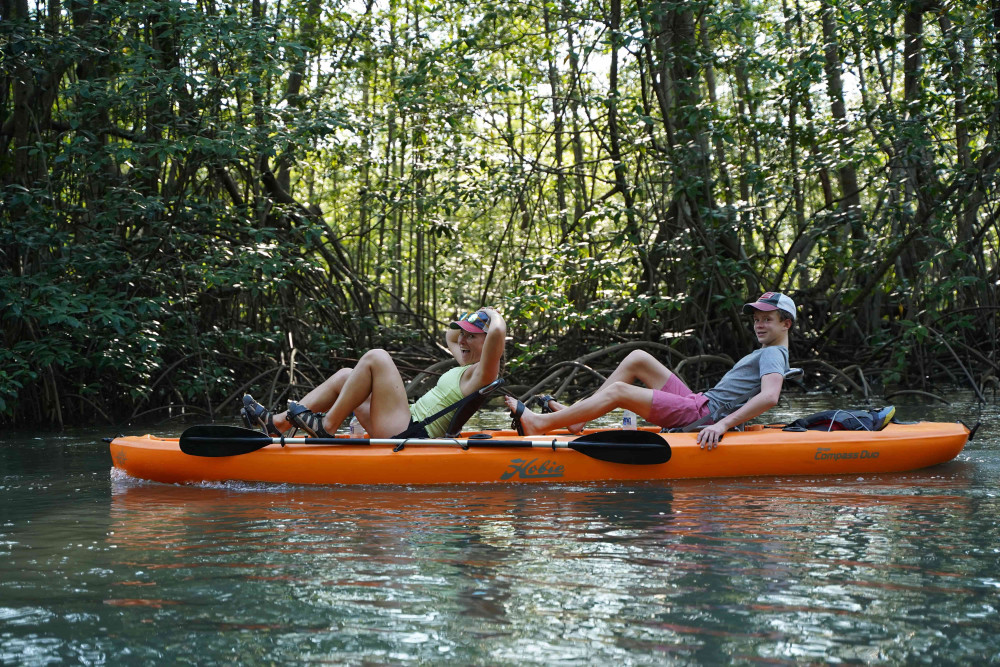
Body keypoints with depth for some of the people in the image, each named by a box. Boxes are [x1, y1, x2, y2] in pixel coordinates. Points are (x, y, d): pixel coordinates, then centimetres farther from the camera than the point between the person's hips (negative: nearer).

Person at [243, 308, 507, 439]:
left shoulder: (480, 374, -9)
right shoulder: (464, 367, 20)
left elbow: (498, 332, -29)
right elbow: (450, 336, 41)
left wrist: (493, 314, -6)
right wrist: (470, 318, 25)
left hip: (410, 437, -11)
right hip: (410, 430, 11)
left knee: (375, 357, -14)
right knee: (346, 376, 13)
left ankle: (327, 426, -11)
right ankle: (278, 423, 4)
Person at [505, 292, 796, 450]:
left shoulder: (773, 354, -6)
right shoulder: (764, 354, 25)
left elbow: (770, 397, -26)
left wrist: (722, 424, -33)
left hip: (701, 415, -10)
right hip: (697, 403, 10)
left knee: (619, 391, -16)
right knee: (638, 358, 8)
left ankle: (539, 423, -16)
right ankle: (576, 417, 4)